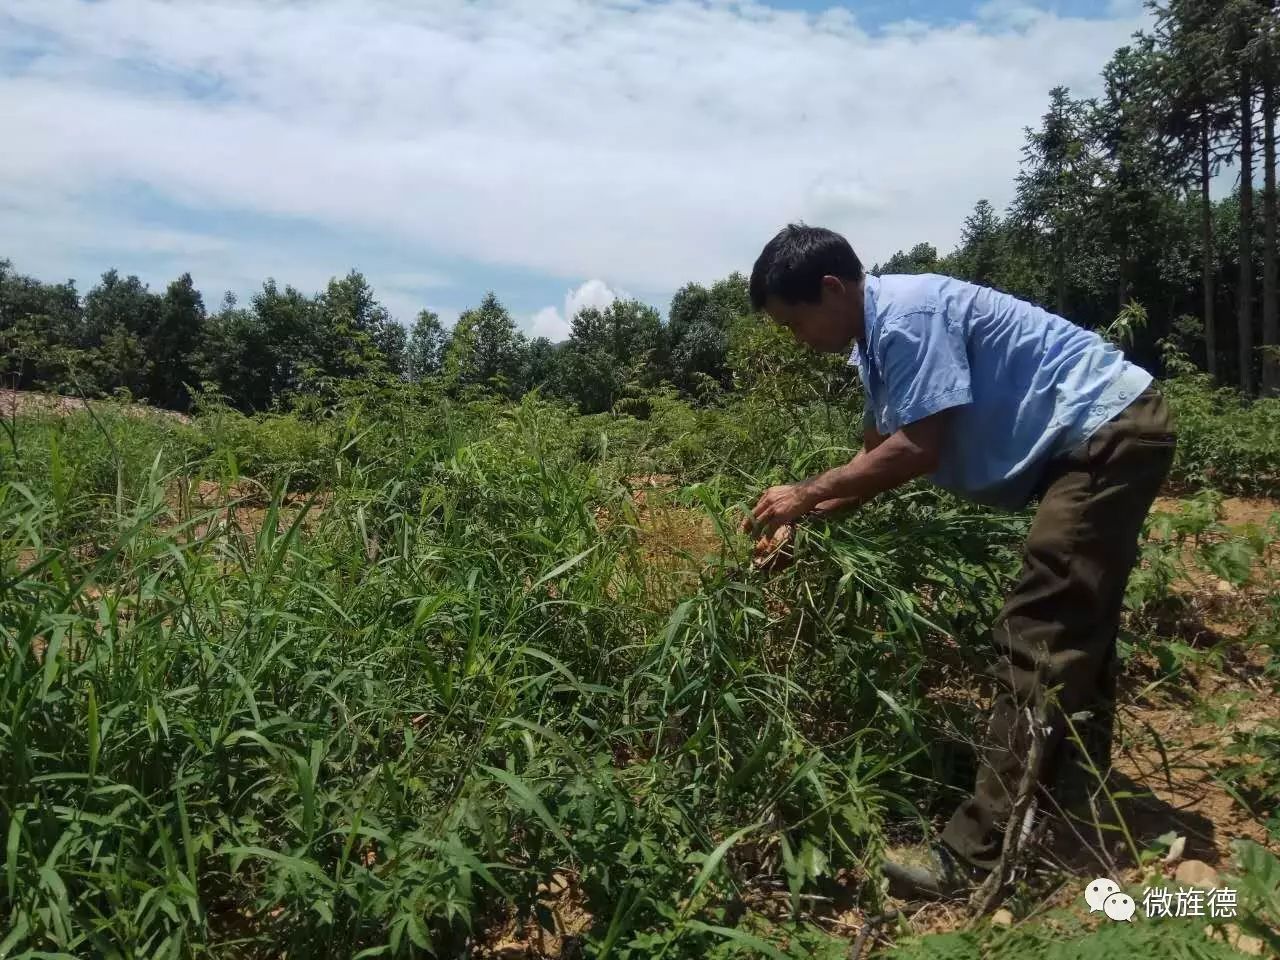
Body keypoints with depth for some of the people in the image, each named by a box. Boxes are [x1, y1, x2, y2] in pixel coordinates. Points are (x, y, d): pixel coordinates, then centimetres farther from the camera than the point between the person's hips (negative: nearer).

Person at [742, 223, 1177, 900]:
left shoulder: (906, 316, -21)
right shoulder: (877, 337, 10)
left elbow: (917, 450, -24)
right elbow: (879, 454, 13)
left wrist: (807, 493, -14)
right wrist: (799, 520, 5)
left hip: (1110, 431, -11)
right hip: (1096, 440, 11)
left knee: (1035, 638, -15)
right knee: (1073, 631, 17)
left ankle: (979, 856, -11)